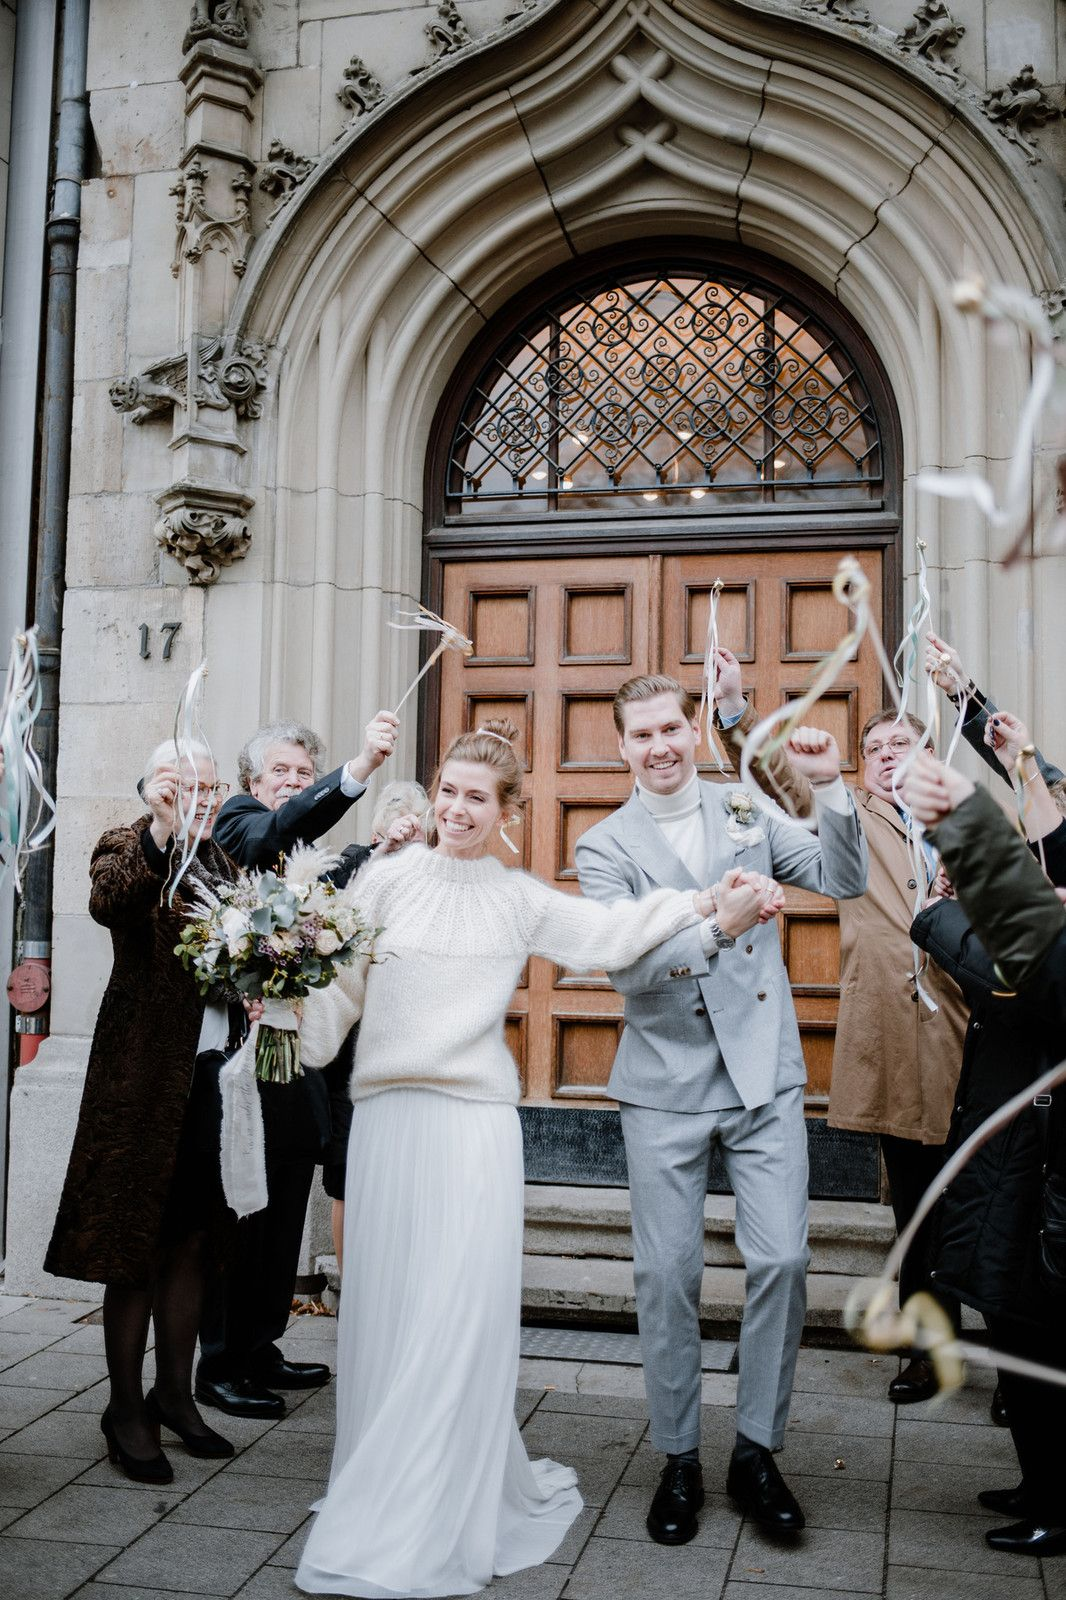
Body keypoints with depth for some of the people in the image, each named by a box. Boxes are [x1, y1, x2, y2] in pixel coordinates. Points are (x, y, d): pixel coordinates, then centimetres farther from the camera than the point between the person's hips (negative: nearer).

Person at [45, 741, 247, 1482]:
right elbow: (107, 902, -29)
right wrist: (160, 832, -43)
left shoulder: (223, 863, 14)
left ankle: (174, 1393, 28)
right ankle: (126, 1409, 16)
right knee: (137, 1244, 3)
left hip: (213, 1072, 6)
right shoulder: (127, 848, -5)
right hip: (146, 1073, -6)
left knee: (193, 1241, 14)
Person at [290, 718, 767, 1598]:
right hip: (385, 1116, 1)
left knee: (458, 1316, -3)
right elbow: (338, 983, 5)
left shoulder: (520, 899, 7)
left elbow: (612, 931, 1)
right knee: (383, 1309, 7)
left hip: (473, 1120, -1)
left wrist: (707, 903, -8)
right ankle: (381, 1495, 25)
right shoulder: (388, 879, 6)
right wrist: (293, 1046, -6)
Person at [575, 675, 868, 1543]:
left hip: (763, 1072, 2)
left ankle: (757, 1452, 18)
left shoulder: (745, 811, 6)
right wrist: (717, 929, -28)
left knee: (782, 1259, 0)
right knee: (668, 1274, 4)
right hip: (667, 1083, -1)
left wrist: (829, 787, -13)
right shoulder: (605, 848, 0)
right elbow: (626, 966, -13)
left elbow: (846, 881, 1)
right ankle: (679, 1459, 22)